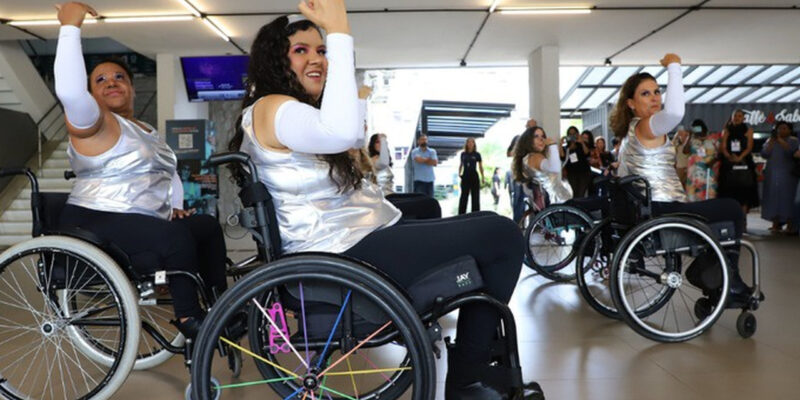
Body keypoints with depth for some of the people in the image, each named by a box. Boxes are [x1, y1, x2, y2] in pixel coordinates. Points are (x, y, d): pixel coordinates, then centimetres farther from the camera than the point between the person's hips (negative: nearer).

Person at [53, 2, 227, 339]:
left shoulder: (148, 131, 19)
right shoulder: (92, 122, -7)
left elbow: (162, 176, 30)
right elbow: (69, 91, -29)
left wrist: (173, 207, 11)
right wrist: (70, 27, -24)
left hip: (144, 224, 9)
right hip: (96, 224, -9)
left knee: (207, 226, 2)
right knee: (179, 238, -29)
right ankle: (188, 318, -18)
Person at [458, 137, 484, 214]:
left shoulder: (477, 154, 0)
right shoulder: (463, 154, 6)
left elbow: (480, 167, 4)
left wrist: (482, 177, -4)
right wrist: (459, 173, 5)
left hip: (474, 176, -2)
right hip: (465, 176, 2)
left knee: (475, 196, 2)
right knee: (464, 196, 4)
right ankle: (461, 214, 7)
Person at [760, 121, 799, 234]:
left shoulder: (793, 140, 4)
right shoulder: (770, 140, 14)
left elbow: (792, 152, -14)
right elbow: (764, 154, 1)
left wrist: (781, 141, -14)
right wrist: (771, 142, -7)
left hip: (787, 174, -4)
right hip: (772, 174, 4)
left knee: (787, 197, -9)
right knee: (773, 197, 1)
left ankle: (790, 225, -8)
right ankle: (775, 224, 6)